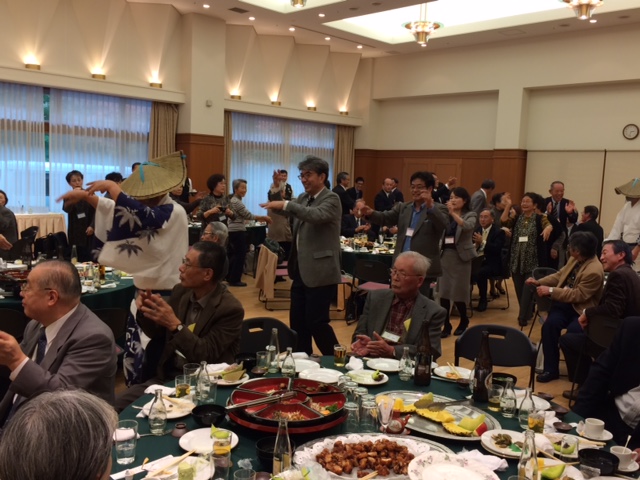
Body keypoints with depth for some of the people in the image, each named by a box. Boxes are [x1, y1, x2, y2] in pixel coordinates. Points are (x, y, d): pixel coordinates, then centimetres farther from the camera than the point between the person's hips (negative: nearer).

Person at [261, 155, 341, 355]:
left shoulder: (331, 199, -11)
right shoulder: (304, 197, 13)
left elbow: (316, 215, -30)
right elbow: (283, 211, 12)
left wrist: (286, 204, -36)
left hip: (320, 272, -8)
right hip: (301, 270, 8)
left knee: (316, 322, -4)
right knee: (297, 321, 12)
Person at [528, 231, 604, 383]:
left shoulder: (594, 271, -22)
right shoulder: (574, 260, 6)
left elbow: (578, 295, -23)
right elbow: (559, 276, 18)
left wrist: (551, 291, -23)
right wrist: (538, 282, 5)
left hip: (582, 311, -6)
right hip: (565, 303, 7)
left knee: (572, 331, -33)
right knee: (550, 325, -23)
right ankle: (551, 369, -12)